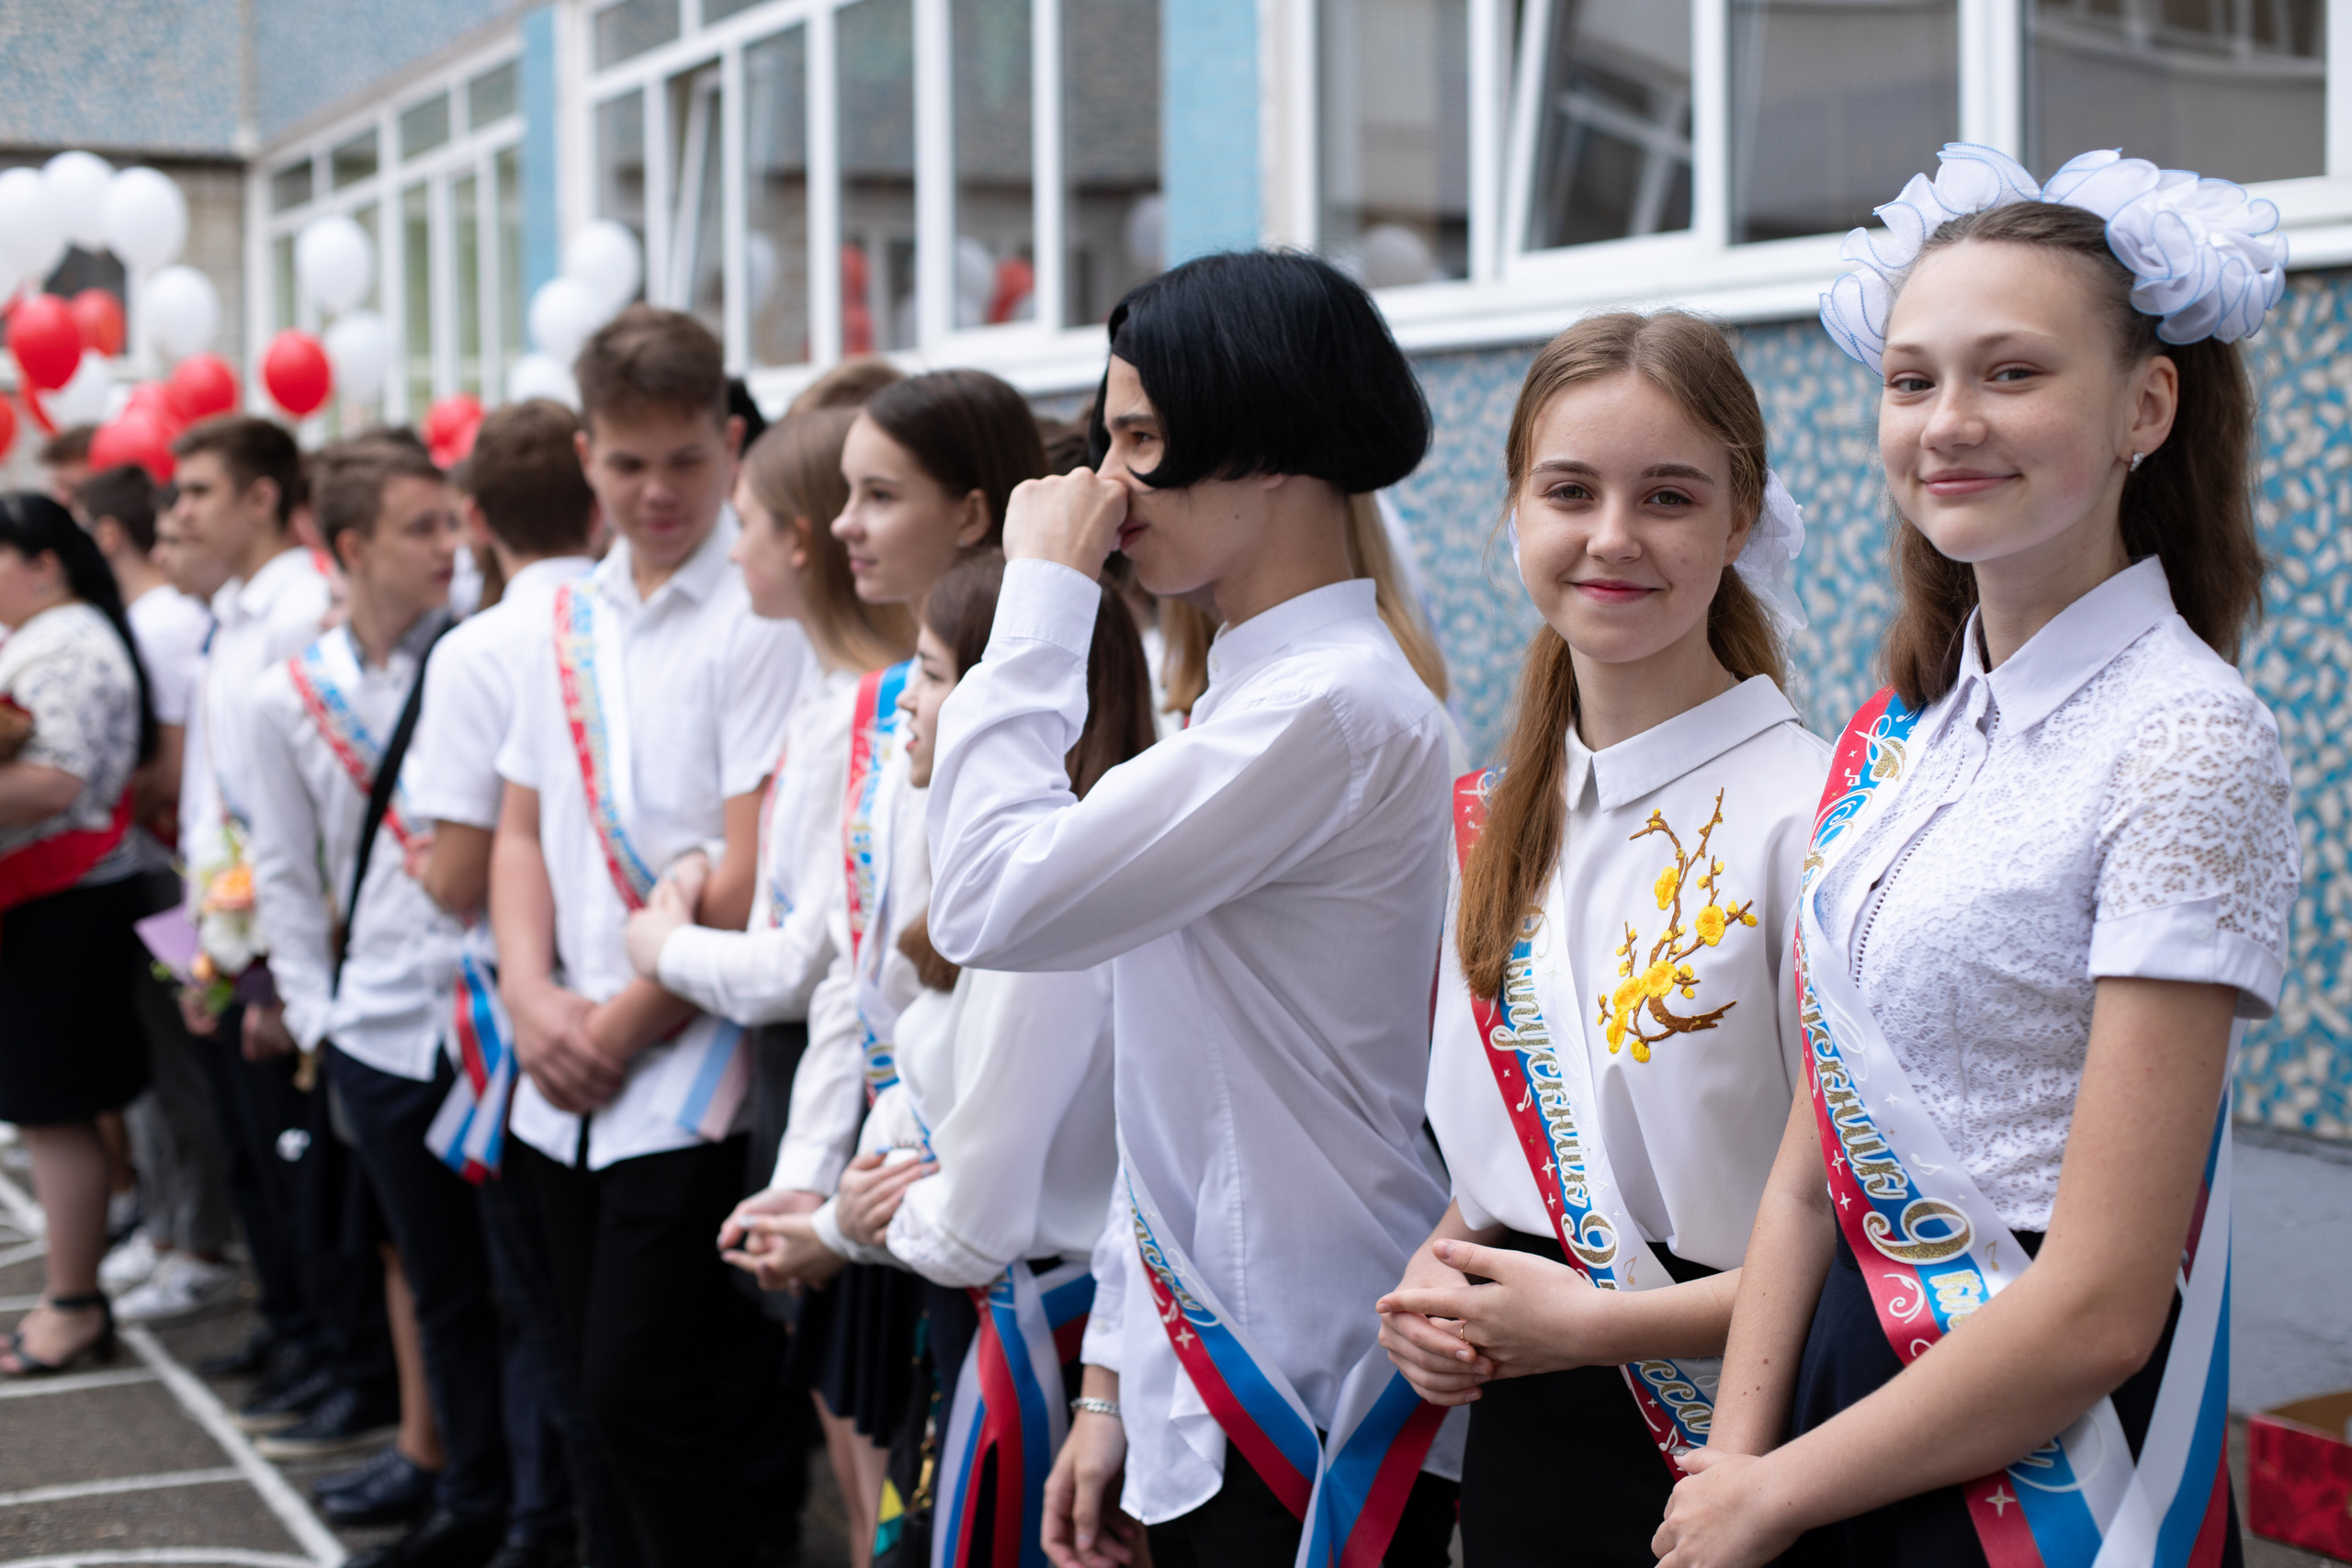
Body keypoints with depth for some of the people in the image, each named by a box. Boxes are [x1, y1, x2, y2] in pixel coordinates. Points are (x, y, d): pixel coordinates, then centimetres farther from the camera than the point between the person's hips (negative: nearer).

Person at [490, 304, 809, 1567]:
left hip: (691, 1074, -7)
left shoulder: (761, 616, -10)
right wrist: (534, 999, -1)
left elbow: (751, 869, -14)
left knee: (644, 1394, -5)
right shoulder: (570, 618, 12)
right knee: (608, 1393, 14)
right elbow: (523, 828, 14)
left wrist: (622, 1024, -9)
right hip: (562, 1083, 7)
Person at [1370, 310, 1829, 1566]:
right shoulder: (1497, 822, 7)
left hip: (1724, 1453, -6)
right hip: (1516, 1434, 6)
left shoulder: (1809, 813, -15)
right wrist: (1433, 1279, -2)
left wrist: (1597, 1323, -18)